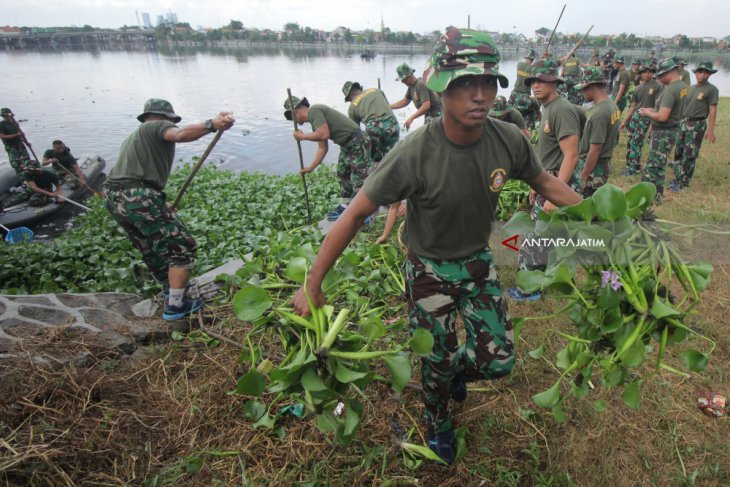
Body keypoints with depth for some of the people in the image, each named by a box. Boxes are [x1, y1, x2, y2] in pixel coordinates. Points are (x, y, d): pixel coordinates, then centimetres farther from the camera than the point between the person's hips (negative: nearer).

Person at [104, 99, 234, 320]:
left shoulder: (131, 138, 32)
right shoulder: (158, 126, 5)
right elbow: (179, 134, -20)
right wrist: (212, 125, -37)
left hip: (114, 200, 10)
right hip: (139, 197, -9)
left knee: (152, 249, 26)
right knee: (182, 248, -1)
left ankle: (170, 291, 42)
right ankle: (175, 306, 1)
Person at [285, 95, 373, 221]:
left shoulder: (314, 110, -12)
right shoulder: (315, 120, 17)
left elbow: (324, 135, -25)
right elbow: (322, 148, 18)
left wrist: (303, 137, -10)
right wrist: (310, 167, 16)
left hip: (357, 142, -11)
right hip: (347, 145, 11)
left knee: (359, 179, -9)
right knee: (342, 175, 19)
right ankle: (345, 206, 30)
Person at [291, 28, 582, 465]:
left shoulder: (509, 140, -17)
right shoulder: (415, 154, -30)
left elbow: (546, 183, 3)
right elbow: (355, 215, -25)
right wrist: (312, 287, -22)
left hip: (479, 262, 4)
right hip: (429, 269, -3)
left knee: (499, 362, 8)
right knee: (437, 364, 12)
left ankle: (457, 368, 45)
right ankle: (438, 422, 47)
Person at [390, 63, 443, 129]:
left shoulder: (421, 84, -21)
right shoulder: (411, 87, 7)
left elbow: (426, 106, -29)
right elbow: (404, 101, 18)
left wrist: (411, 118, -32)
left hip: (436, 114, -10)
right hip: (429, 115, 10)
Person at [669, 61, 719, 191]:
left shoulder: (711, 89, -6)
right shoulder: (691, 88, 13)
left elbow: (713, 110, -10)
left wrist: (711, 130, -16)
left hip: (697, 125, -6)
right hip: (683, 123, 7)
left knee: (689, 155, -3)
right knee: (678, 152, 11)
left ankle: (683, 183, 5)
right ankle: (678, 179, 22)